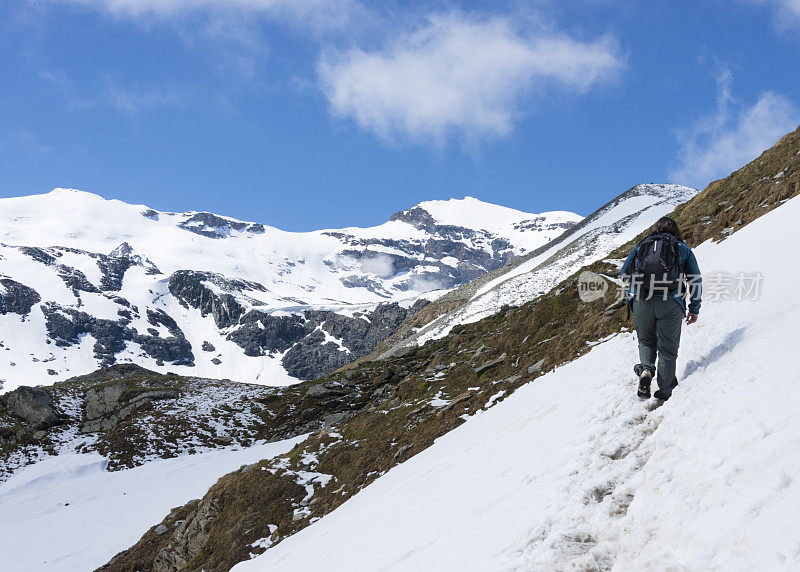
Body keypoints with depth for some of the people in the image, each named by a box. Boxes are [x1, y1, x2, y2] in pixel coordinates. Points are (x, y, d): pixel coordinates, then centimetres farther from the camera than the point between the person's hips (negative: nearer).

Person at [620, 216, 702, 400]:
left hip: (641, 302, 1)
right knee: (668, 348, 8)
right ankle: (664, 393, 4)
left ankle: (645, 368, -11)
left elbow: (624, 272, 16)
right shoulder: (683, 249, 17)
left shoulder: (641, 246, 20)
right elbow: (696, 280, 13)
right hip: (671, 303, -1)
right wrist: (694, 308, 19)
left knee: (646, 342, 18)